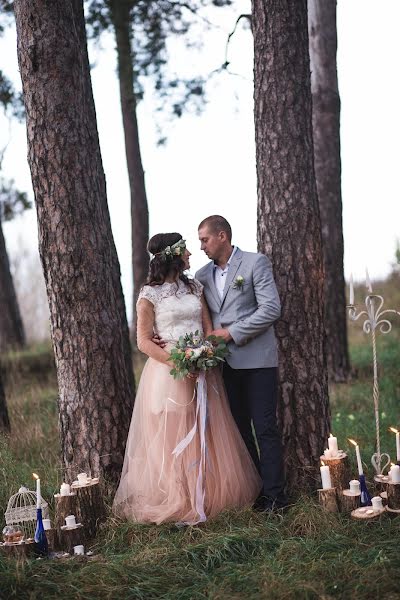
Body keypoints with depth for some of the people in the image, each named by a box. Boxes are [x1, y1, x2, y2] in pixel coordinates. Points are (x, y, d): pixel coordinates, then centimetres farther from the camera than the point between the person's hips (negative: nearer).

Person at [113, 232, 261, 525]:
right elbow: (144, 341, -5)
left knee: (207, 439, 8)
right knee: (173, 441, -1)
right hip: (168, 373, -5)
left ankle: (210, 497, 21)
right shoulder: (150, 294, -4)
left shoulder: (195, 288, 12)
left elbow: (209, 328, 12)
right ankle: (177, 503, 10)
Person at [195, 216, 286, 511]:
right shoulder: (203, 275, 12)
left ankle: (274, 494, 4)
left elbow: (271, 308, -12)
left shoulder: (256, 263, -4)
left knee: (265, 428, -3)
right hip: (225, 362, 6)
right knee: (239, 428, 10)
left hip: (256, 360, -6)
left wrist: (232, 332, -14)